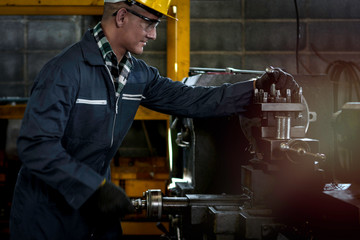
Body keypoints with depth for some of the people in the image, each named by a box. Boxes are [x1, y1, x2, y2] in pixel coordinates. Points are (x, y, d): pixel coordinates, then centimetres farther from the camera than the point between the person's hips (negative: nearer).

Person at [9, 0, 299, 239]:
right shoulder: (66, 70, -22)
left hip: (95, 206, 7)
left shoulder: (138, 74, 3)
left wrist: (256, 87, -2)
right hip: (48, 211, -7)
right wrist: (98, 187, -29)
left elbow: (188, 99, 6)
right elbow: (36, 146, -27)